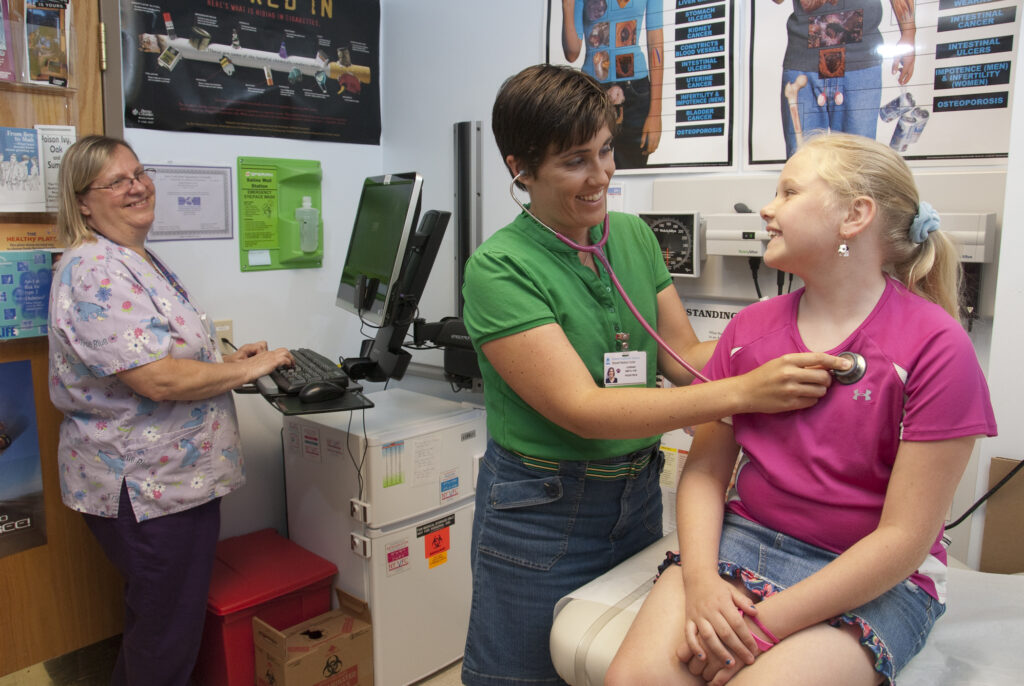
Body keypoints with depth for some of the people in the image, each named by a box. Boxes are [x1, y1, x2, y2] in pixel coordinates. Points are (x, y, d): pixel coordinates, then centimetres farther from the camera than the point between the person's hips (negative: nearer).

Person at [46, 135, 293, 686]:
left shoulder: (139, 260, 12)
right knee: (167, 636, 8)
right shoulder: (94, 271, -21)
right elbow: (159, 380, -28)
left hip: (179, 475, 10)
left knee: (157, 622, 24)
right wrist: (247, 370, -16)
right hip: (145, 490, -10)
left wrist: (226, 360, 7)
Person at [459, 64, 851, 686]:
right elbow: (582, 409, -25)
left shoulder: (634, 236, 2)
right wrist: (744, 392, -30)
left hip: (638, 493, 6)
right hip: (542, 511, -5)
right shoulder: (499, 268, -18)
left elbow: (684, 354, 2)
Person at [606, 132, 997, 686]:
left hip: (873, 580, -3)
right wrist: (700, 578, -13)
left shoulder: (933, 347, -10)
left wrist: (766, 623, -16)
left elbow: (905, 536, -12)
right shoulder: (751, 327, 4)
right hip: (739, 542, 3)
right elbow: (705, 468, 4)